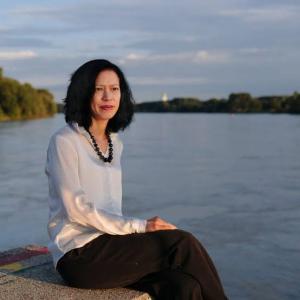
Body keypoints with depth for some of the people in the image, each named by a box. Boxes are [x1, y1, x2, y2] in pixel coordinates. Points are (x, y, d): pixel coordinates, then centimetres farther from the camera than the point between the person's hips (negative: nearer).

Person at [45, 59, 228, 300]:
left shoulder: (115, 143, 14)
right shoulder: (64, 142, -7)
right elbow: (76, 208, -14)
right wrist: (139, 227, -16)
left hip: (109, 246, 6)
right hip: (79, 255, -6)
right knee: (181, 243, -21)